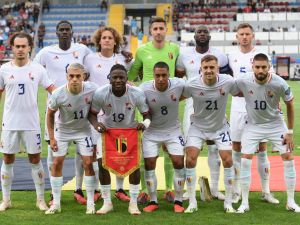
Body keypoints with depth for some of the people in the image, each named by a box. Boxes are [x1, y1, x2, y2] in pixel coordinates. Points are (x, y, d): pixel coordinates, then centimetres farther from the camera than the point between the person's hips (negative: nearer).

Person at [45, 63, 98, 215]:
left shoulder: (92, 89, -25)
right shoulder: (58, 94, -26)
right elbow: (50, 114, -8)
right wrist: (51, 138, -7)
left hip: (83, 130, 0)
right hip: (62, 130, 0)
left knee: (88, 163, -6)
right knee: (57, 163, -2)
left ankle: (90, 203, 6)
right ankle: (56, 203, 8)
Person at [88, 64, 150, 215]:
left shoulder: (137, 94, -23)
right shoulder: (100, 93, -24)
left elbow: (147, 115, -12)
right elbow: (92, 113, -9)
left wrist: (144, 124, -35)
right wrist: (96, 125, -30)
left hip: (131, 130, 0)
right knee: (102, 163, -9)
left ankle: (133, 203, 5)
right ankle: (107, 202, 8)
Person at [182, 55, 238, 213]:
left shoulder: (228, 82, -21)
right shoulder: (191, 85, -22)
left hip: (220, 127, 1)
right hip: (198, 127, 0)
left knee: (227, 160, -6)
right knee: (190, 160, -11)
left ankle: (228, 203, 10)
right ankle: (192, 203, 3)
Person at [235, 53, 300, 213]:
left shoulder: (280, 84, -23)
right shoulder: (243, 81, -23)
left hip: (276, 125, 0)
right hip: (253, 125, 0)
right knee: (245, 160, -7)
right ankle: (244, 203, 5)